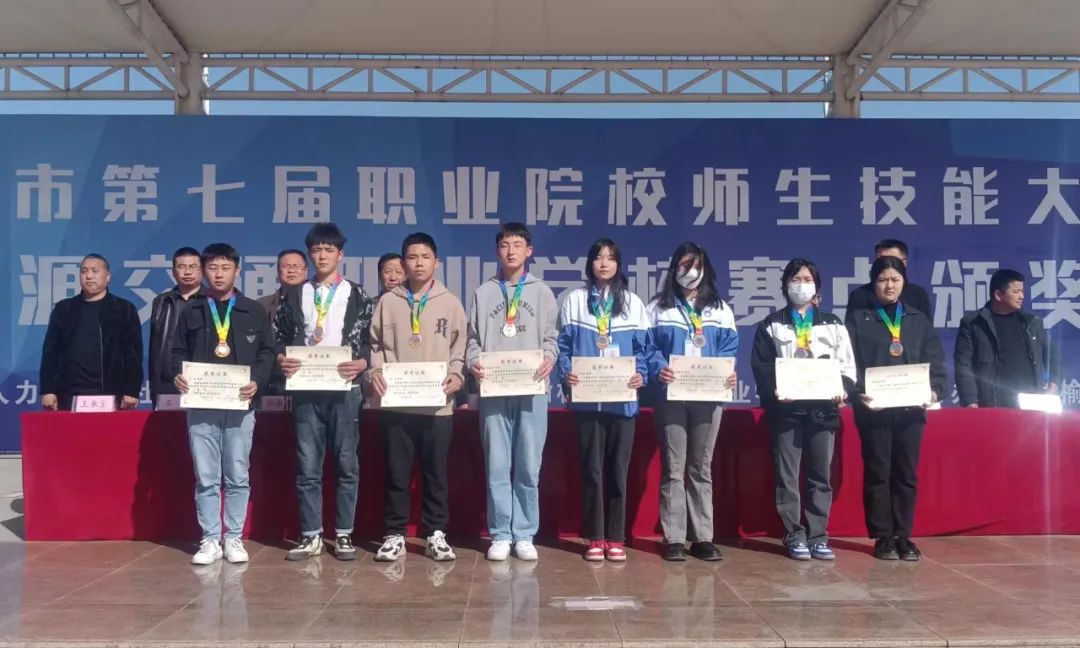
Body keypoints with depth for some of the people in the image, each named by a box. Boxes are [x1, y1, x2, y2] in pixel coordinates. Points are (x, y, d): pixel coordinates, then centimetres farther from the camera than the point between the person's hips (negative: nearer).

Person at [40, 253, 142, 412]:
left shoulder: (124, 309, 6)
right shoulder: (63, 309, 12)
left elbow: (133, 353, 1)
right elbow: (50, 352, 10)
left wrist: (131, 392, -7)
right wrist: (48, 390, 1)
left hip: (110, 396, -2)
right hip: (69, 396, 2)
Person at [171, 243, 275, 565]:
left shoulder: (254, 312, 7)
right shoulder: (192, 312, 12)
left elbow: (266, 352, 4)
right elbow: (178, 351, 12)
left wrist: (257, 381, -12)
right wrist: (178, 375, -8)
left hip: (240, 404, -1)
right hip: (200, 405, 1)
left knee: (237, 476, 3)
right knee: (206, 477, 3)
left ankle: (234, 539, 12)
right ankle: (210, 540, 11)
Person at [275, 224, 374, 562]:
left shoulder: (357, 295, 6)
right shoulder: (295, 295, 12)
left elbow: (371, 340, 3)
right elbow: (281, 338, 12)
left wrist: (361, 363, -15)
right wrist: (282, 360, -8)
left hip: (344, 389, -1)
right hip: (306, 390, 2)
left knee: (346, 464, 2)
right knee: (308, 466, 4)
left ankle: (343, 535, 11)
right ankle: (311, 535, 12)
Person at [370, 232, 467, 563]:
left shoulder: (450, 303, 7)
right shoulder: (388, 302, 8)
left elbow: (459, 347, 8)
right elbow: (376, 343, 8)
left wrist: (457, 375, -8)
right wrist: (375, 370, -9)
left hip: (437, 403, 0)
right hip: (396, 402, 0)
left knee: (435, 472, 6)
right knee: (397, 472, 4)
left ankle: (435, 534, 15)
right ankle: (395, 534, 14)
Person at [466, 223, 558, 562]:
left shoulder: (542, 292, 11)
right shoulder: (483, 293, 12)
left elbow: (551, 338, 8)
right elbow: (473, 338, 10)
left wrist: (549, 359, -13)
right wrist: (473, 362, -9)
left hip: (531, 390, 0)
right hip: (494, 391, 0)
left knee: (528, 467, 1)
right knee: (497, 466, 1)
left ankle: (524, 535, 10)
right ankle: (500, 535, 10)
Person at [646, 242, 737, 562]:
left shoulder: (720, 309, 14)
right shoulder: (659, 308, 8)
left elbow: (730, 346, 7)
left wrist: (727, 372, -12)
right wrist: (658, 368, -19)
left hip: (708, 396, 2)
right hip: (671, 396, -2)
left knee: (702, 468, 7)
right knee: (673, 469, -1)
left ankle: (703, 537, 11)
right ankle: (674, 539, 3)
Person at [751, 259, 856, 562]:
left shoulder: (833, 324, 15)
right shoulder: (771, 325, 10)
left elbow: (847, 365, 10)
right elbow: (761, 367, 2)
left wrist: (843, 390, -9)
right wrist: (773, 392, -15)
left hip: (823, 408, 2)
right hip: (785, 409, -1)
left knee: (820, 475, 3)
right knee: (786, 475, -1)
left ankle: (818, 536, 10)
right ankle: (794, 536, 6)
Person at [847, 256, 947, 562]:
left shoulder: (920, 320, 14)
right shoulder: (858, 319, 5)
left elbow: (936, 361, 9)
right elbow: (848, 362, -3)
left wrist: (935, 390, -9)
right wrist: (859, 393, -18)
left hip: (911, 408, 2)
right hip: (874, 409, -2)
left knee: (906, 474, 5)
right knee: (878, 473, 2)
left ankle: (903, 536, 14)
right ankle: (882, 537, 9)